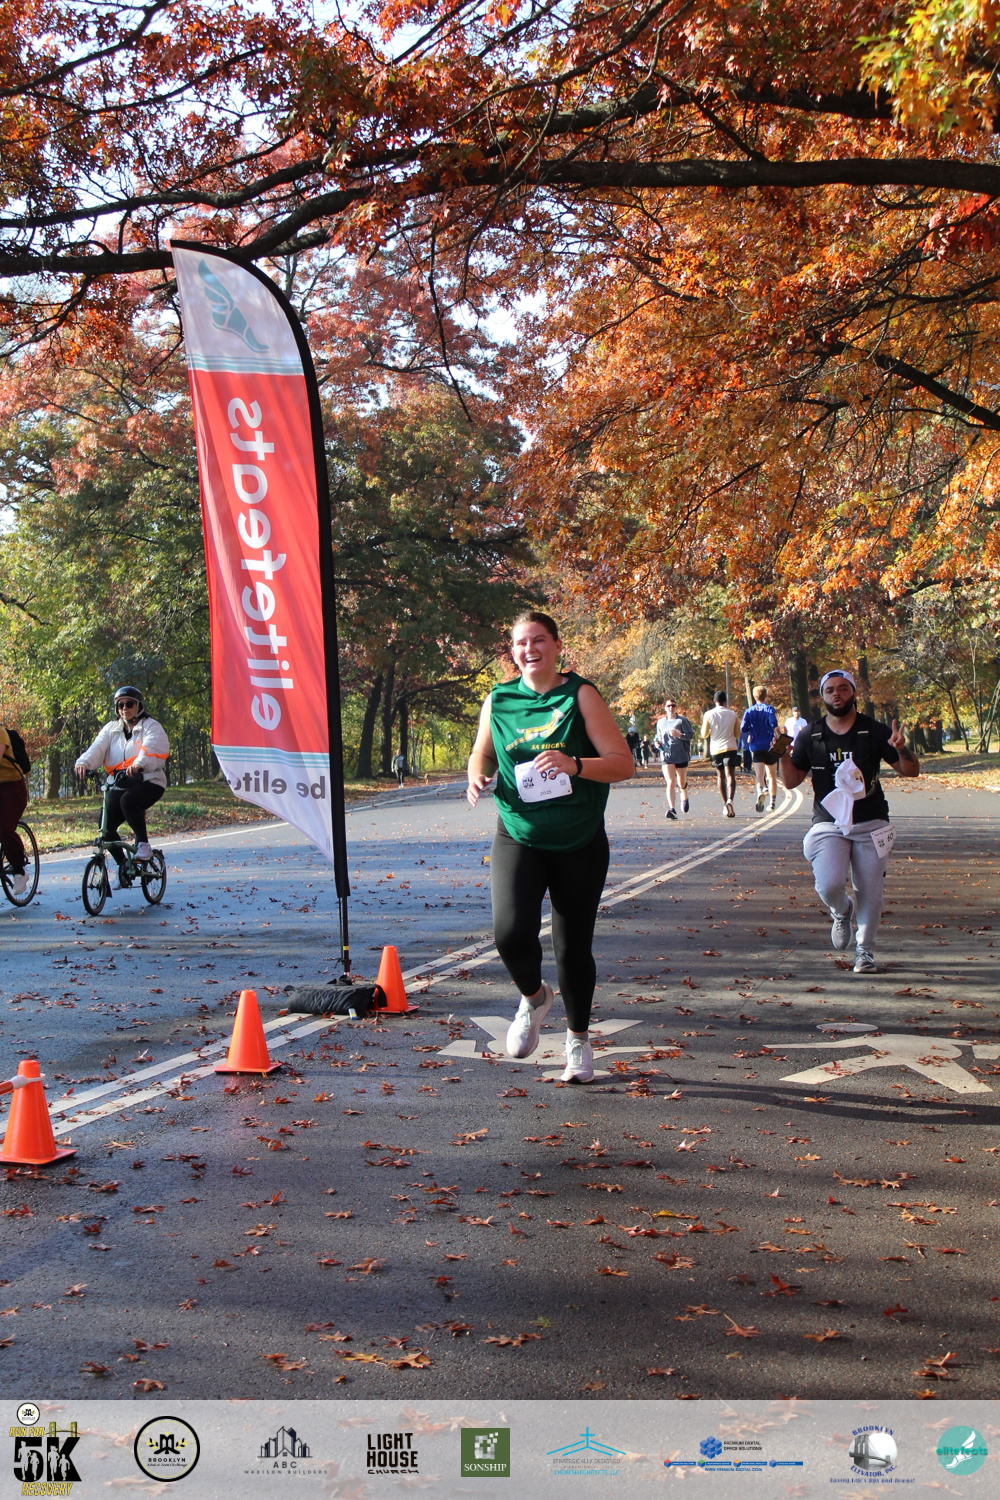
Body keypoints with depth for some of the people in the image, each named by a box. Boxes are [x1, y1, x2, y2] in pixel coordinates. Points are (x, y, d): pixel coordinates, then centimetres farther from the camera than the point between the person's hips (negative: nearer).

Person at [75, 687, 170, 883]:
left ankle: (143, 843, -21)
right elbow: (97, 748, -3)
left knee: (128, 800, -36)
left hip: (148, 782, -5)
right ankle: (122, 865, 7)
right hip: (119, 785, 5)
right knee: (106, 824, -11)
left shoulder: (151, 727, 1)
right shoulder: (111, 729, 15)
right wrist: (84, 763, -25)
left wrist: (139, 764, -42)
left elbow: (151, 750, -20)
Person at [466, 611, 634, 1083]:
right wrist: (477, 775, -6)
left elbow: (623, 763, -12)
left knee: (573, 947, 5)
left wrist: (575, 764, -30)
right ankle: (533, 998, 14)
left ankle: (578, 1039, 31)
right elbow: (482, 755, 18)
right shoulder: (499, 700, 3)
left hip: (579, 844, -1)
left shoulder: (580, 695, -6)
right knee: (511, 932, -21)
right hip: (518, 839, 1)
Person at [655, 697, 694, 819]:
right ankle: (672, 809, -22)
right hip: (666, 756, 2)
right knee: (670, 783, -14)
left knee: (681, 783, 13)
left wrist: (679, 735, -22)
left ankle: (685, 798, 48)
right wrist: (658, 742, 4)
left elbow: (691, 735, -7)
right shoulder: (660, 722, 12)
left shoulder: (682, 720, -2)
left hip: (681, 755, -2)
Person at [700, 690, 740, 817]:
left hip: (715, 749, 1)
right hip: (730, 748, -1)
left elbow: (704, 735, 3)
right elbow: (737, 735, 11)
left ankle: (725, 805, 18)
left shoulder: (709, 714, -1)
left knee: (721, 777, 15)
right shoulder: (732, 714, 3)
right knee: (730, 776, -10)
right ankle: (730, 800, -34)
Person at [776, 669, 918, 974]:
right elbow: (792, 781, 6)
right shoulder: (810, 736, 4)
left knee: (870, 892, 2)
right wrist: (784, 755, -12)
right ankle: (842, 911, 17)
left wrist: (901, 750, -20)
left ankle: (865, 951, 22)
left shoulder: (874, 731, 1)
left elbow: (912, 771, 2)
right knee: (829, 885, -18)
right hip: (828, 825, 0)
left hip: (870, 825, 0)